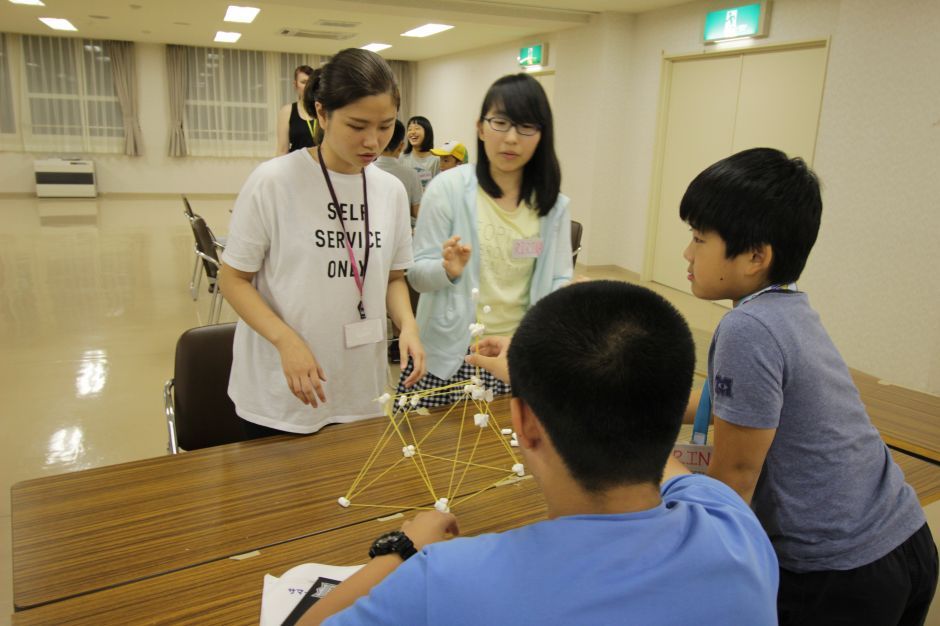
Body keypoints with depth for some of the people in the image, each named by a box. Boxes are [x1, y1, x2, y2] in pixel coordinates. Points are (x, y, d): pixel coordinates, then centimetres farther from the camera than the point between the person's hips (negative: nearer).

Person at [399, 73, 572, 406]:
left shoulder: (553, 204, 1)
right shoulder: (447, 187, -8)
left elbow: (559, 281, 3)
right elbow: (417, 274, -5)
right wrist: (448, 270, -27)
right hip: (450, 354, -2)